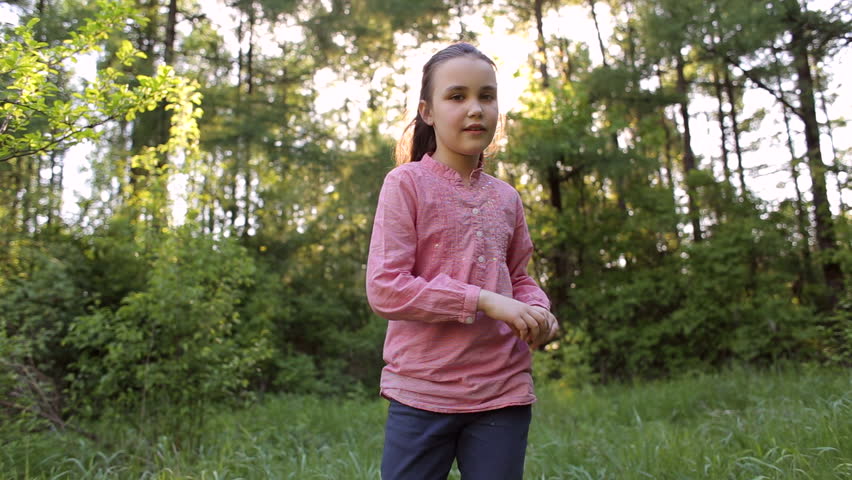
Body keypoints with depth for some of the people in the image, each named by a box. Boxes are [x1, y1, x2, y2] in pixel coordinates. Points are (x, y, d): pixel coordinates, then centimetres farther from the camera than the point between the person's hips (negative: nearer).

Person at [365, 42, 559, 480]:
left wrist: (538, 311, -5)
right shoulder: (406, 183, -7)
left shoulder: (506, 198, 8)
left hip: (503, 392, 4)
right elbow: (384, 289, -14)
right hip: (422, 390, -4)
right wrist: (484, 302, -20)